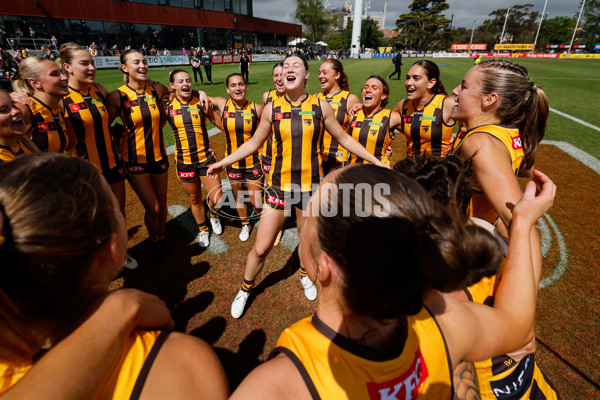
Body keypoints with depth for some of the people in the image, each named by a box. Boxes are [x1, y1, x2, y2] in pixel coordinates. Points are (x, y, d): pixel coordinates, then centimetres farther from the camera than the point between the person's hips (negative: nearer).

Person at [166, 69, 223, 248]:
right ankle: (202, 229, 39)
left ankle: (212, 214, 34)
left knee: (217, 199, -4)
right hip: (184, 161, 1)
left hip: (206, 157, 0)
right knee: (195, 200, 14)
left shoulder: (201, 102, -3)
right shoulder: (168, 107, -3)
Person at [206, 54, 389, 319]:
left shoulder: (320, 106, -1)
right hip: (278, 185, 0)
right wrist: (223, 162, 8)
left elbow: (344, 139, 8)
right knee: (261, 249, 3)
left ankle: (305, 275, 51)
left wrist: (376, 161, 9)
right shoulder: (272, 108, 0)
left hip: (311, 186, 1)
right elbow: (253, 143, 10)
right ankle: (245, 289, 32)